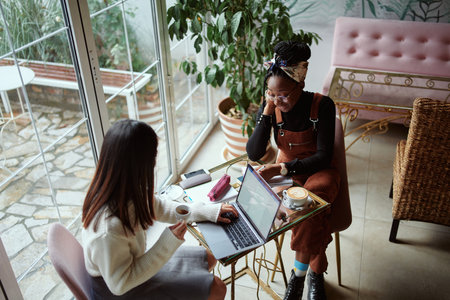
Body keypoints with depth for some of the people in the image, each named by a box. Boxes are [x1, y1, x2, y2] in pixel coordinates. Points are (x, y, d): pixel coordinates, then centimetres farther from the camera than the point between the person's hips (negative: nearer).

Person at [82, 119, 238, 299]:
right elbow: (120, 284, -27)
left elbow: (159, 208, 4)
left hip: (133, 263, 8)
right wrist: (169, 241, -29)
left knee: (209, 258, 16)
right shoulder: (108, 228, -40)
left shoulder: (127, 190, -15)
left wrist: (211, 212, 4)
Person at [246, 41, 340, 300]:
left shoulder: (322, 105, -17)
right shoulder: (269, 107, -9)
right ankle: (316, 273, -8)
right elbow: (254, 154, -14)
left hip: (318, 172, -2)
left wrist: (282, 168, -30)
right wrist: (267, 113, -23)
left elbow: (324, 157, -18)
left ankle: (299, 272, -14)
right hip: (285, 172, 2)